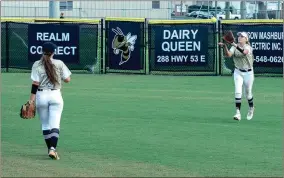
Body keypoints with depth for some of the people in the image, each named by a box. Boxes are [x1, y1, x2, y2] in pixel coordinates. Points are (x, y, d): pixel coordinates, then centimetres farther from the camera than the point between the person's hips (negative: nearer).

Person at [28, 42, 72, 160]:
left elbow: (35, 83, -8)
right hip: (55, 96, 0)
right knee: (55, 124, -4)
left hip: (41, 96, 1)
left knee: (45, 125, 13)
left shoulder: (37, 65, -3)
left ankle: (50, 148, 17)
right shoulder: (59, 64, -1)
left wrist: (32, 99, -5)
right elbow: (67, 79, 2)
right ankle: (53, 148, -21)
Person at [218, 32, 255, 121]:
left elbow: (244, 52, -36)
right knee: (238, 92, -15)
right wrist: (224, 47, -40)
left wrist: (236, 46, -50)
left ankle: (251, 108, 39)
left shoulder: (248, 47, -12)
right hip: (238, 72, 2)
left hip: (248, 73, -2)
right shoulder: (234, 47, -2)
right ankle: (238, 113, -17)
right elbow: (228, 54, -21)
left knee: (248, 93, 11)